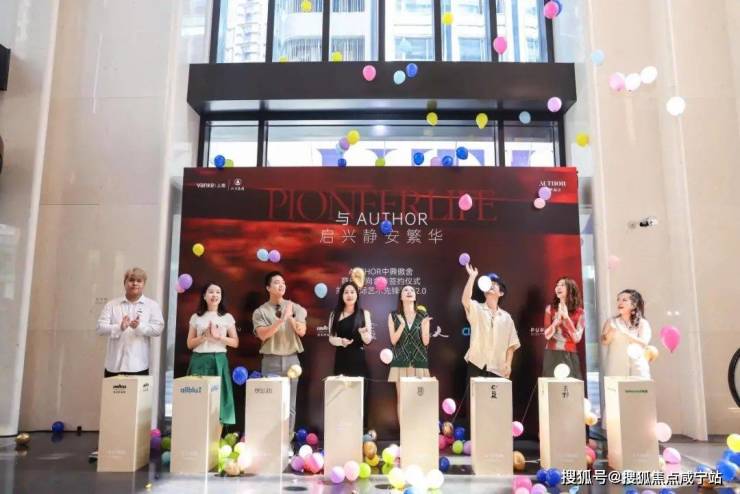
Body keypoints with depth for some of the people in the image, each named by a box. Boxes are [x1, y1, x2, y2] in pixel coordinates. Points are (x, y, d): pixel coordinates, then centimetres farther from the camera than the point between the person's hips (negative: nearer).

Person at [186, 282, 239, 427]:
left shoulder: (227, 317, 7)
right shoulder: (196, 317, 9)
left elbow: (235, 343, 4)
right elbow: (190, 344, 5)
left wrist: (219, 336, -10)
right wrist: (205, 336, -10)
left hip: (218, 360, 0)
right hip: (199, 360, 1)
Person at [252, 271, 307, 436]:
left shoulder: (295, 308, 6)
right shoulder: (260, 311, 1)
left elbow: (302, 331, -2)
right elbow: (263, 335, -12)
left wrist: (290, 318, -18)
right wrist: (282, 319, -20)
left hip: (291, 359, 2)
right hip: (271, 360, -2)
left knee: (290, 404, 5)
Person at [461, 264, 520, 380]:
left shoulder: (506, 317, 11)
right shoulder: (476, 309, 3)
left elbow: (511, 344, 9)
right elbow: (465, 300, -19)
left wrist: (508, 364, -3)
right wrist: (472, 277, -20)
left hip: (497, 369, 2)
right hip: (476, 365, -2)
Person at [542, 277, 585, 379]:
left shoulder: (579, 312, 2)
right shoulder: (550, 309, 3)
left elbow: (577, 338, -7)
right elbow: (547, 335, -3)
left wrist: (566, 317, -14)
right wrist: (558, 318, -15)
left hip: (570, 356, 0)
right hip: (552, 355, 0)